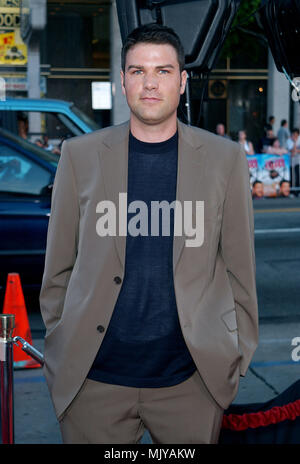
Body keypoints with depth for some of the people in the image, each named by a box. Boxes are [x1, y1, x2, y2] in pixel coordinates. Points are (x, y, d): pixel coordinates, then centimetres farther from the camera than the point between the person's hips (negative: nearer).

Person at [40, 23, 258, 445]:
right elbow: (59, 268, 6)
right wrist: (57, 353, 6)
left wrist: (238, 355, 4)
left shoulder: (225, 158, 3)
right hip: (95, 380, 0)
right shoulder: (80, 155, 3)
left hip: (191, 379, 0)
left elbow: (239, 266, 6)